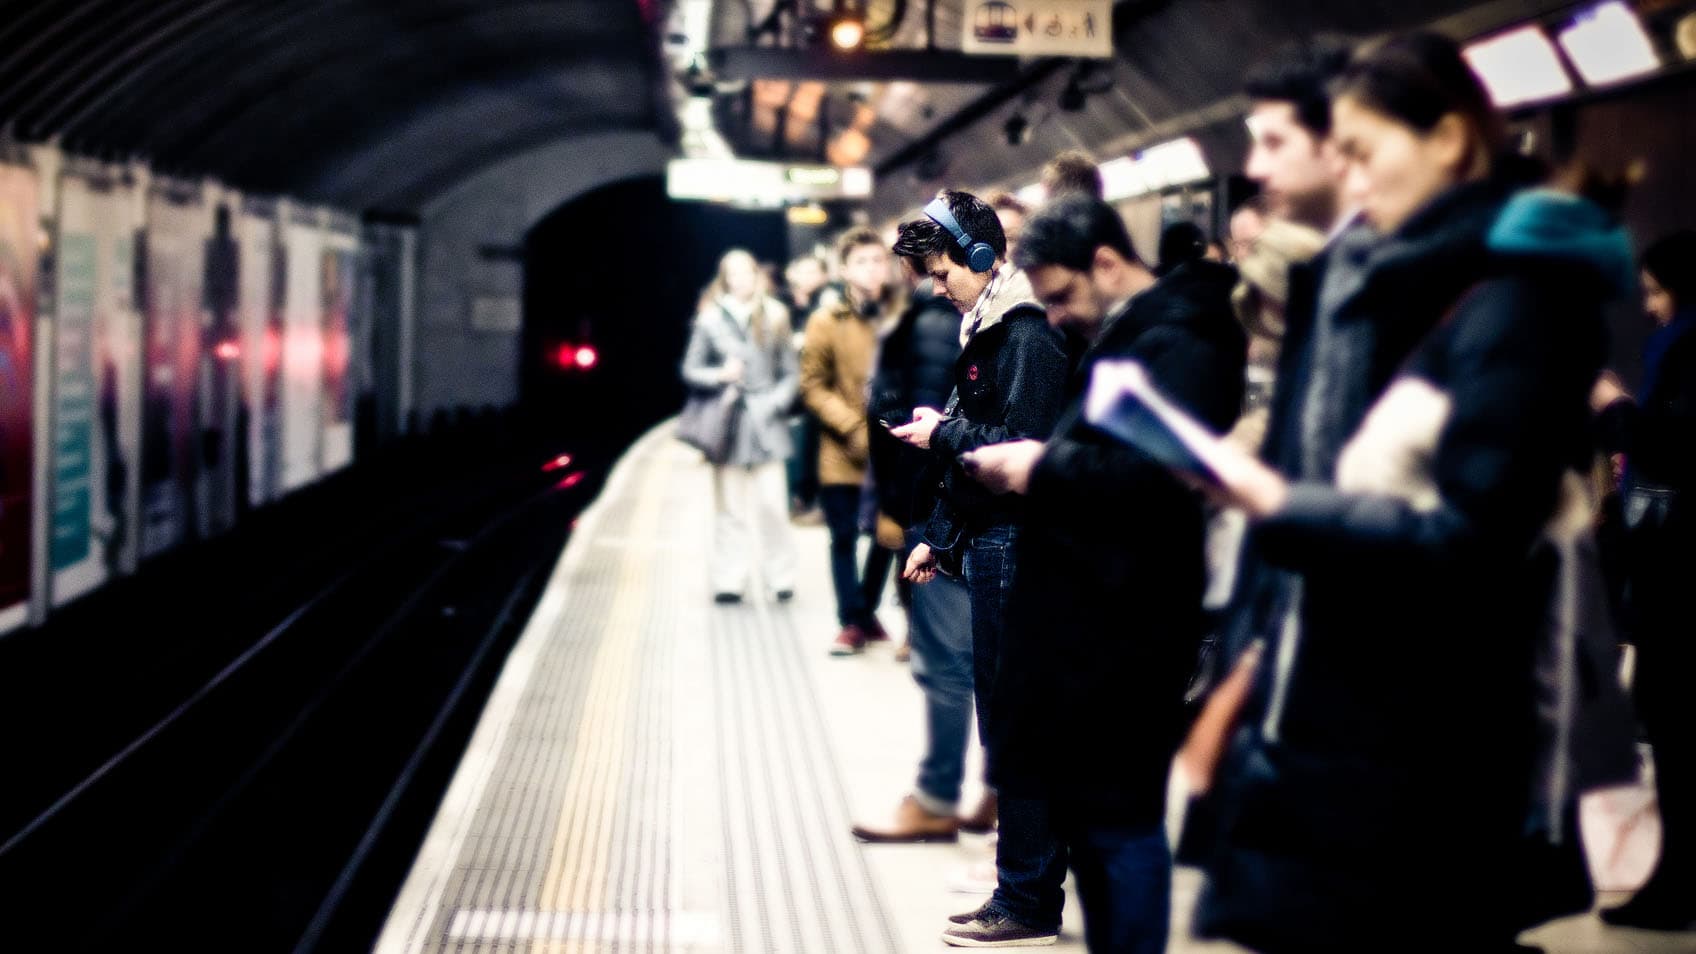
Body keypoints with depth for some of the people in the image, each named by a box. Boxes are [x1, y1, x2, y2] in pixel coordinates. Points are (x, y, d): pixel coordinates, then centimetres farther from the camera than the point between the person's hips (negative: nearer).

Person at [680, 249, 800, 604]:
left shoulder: (774, 317, 7)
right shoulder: (711, 319, 4)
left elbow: (790, 372, 10)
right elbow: (690, 370, 6)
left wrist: (776, 402, -6)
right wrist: (720, 375, -11)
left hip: (766, 420, 0)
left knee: (771, 502, -5)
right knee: (730, 506, 1)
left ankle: (780, 577, 5)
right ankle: (729, 581, 6)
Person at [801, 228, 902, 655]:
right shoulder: (827, 321, -3)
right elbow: (812, 385, -3)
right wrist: (853, 427, -13)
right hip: (844, 454, -2)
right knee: (845, 537, 4)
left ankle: (867, 610, 29)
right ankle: (852, 621, 16)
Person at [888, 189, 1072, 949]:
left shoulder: (1029, 336, -15)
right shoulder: (986, 329, 15)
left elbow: (1023, 451, -23)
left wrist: (942, 434, -11)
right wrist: (937, 537, 19)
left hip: (1013, 546, -10)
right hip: (988, 544, 10)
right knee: (1006, 716, 15)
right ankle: (1026, 875, 25)